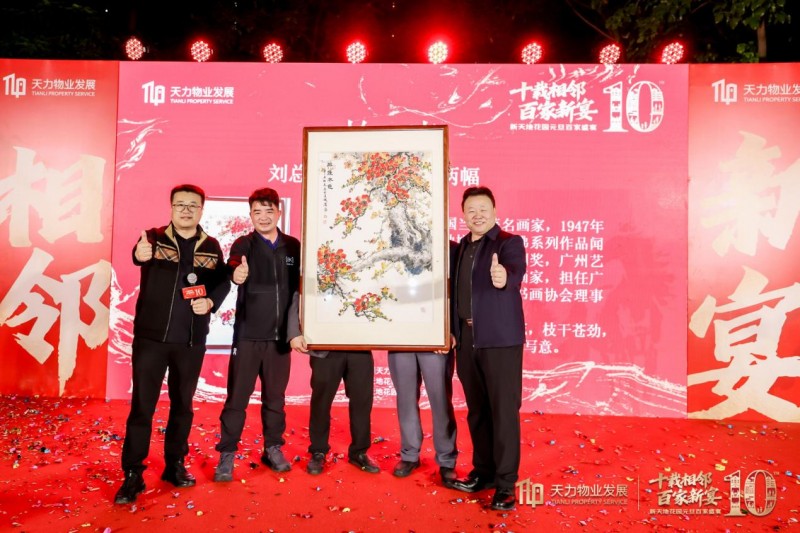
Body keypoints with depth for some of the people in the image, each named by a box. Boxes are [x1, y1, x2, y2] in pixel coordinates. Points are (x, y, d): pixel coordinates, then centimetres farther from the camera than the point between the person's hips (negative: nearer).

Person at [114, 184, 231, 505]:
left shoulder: (211, 246, 4)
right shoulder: (154, 238, -3)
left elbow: (223, 281, 9)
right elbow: (140, 254, -25)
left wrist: (211, 302, -12)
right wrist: (141, 254, -50)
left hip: (192, 340, 2)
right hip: (151, 336, -2)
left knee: (183, 405, 13)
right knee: (142, 406, 2)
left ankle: (175, 465, 29)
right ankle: (132, 476, 15)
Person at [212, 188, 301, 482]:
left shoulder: (293, 246, 6)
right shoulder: (243, 244, -2)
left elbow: (299, 285, 11)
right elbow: (234, 266, -23)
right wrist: (237, 273, -46)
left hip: (280, 334, 2)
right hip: (248, 333, -2)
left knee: (275, 395, 12)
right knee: (237, 397, 3)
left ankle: (273, 448, 27)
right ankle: (227, 455, 15)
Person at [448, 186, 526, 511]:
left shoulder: (510, 242, -6)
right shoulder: (461, 246, 12)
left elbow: (516, 271, -27)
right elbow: (457, 291, 14)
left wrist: (504, 278, -49)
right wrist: (453, 329, 7)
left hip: (500, 339, -6)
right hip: (467, 338, 6)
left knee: (504, 410, -1)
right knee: (476, 410, 14)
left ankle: (505, 483, 10)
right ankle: (484, 471, 29)